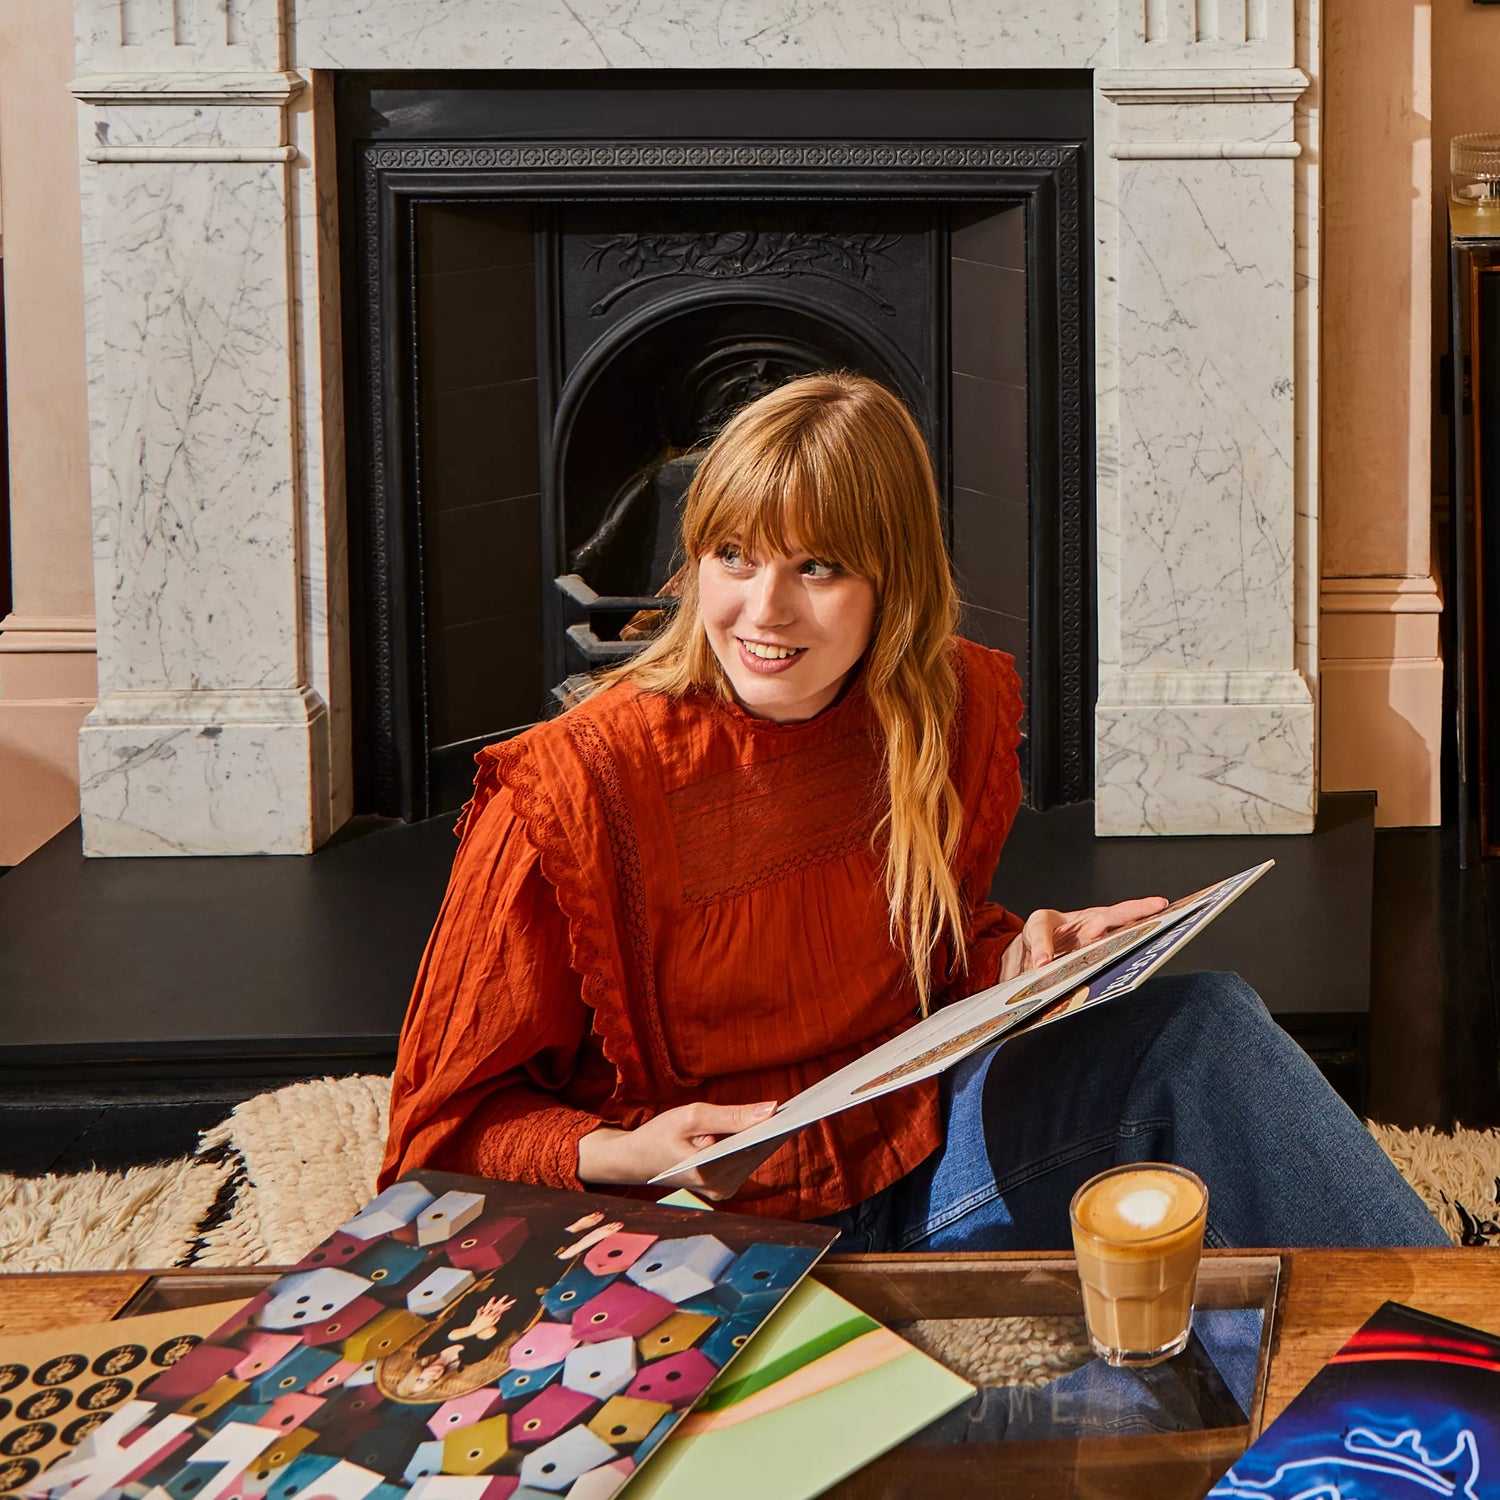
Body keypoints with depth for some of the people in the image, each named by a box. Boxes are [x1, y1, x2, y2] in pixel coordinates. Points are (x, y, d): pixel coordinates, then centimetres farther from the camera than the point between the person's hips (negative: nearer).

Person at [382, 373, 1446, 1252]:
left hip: (919, 1162, 5)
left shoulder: (957, 709, -2)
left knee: (1203, 1025, -16)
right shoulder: (574, 789, -18)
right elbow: (457, 1119, -8)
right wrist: (623, 1156, -27)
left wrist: (1017, 963, -5)